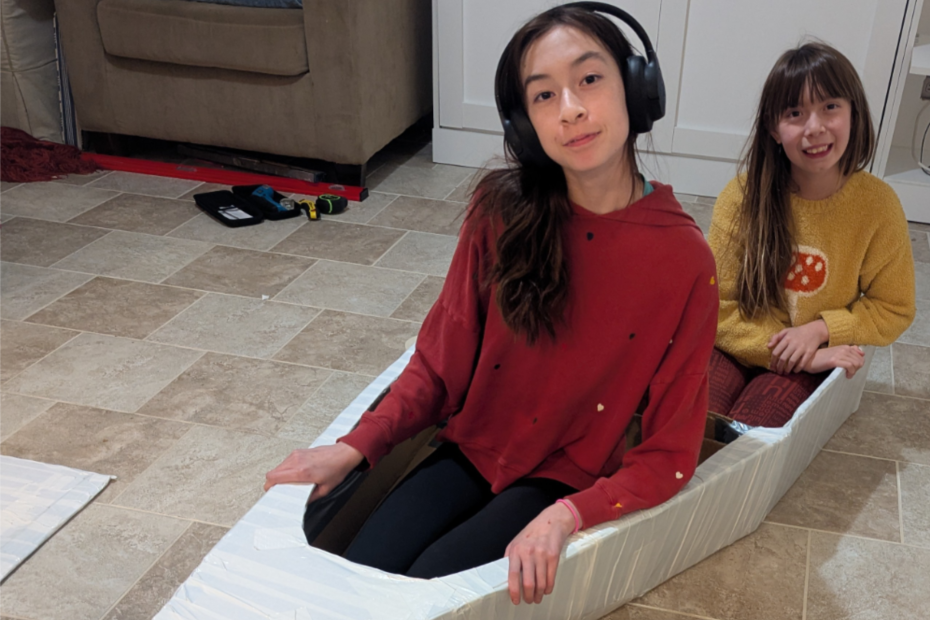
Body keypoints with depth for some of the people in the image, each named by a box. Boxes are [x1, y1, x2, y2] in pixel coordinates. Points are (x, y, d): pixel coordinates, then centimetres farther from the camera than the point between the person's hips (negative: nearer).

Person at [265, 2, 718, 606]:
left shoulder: (686, 261, -17)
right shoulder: (503, 212, -10)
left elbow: (669, 453, -11)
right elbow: (441, 362, -2)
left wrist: (566, 517, -24)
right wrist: (355, 448, -12)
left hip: (569, 480, -2)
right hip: (471, 451, 3)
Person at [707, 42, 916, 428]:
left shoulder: (878, 205, -6)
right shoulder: (741, 196, -9)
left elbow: (893, 310, 4)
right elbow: (717, 307, -7)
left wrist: (818, 330, -14)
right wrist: (807, 356, -15)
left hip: (816, 363, 0)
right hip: (738, 349, 0)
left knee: (751, 427, -28)